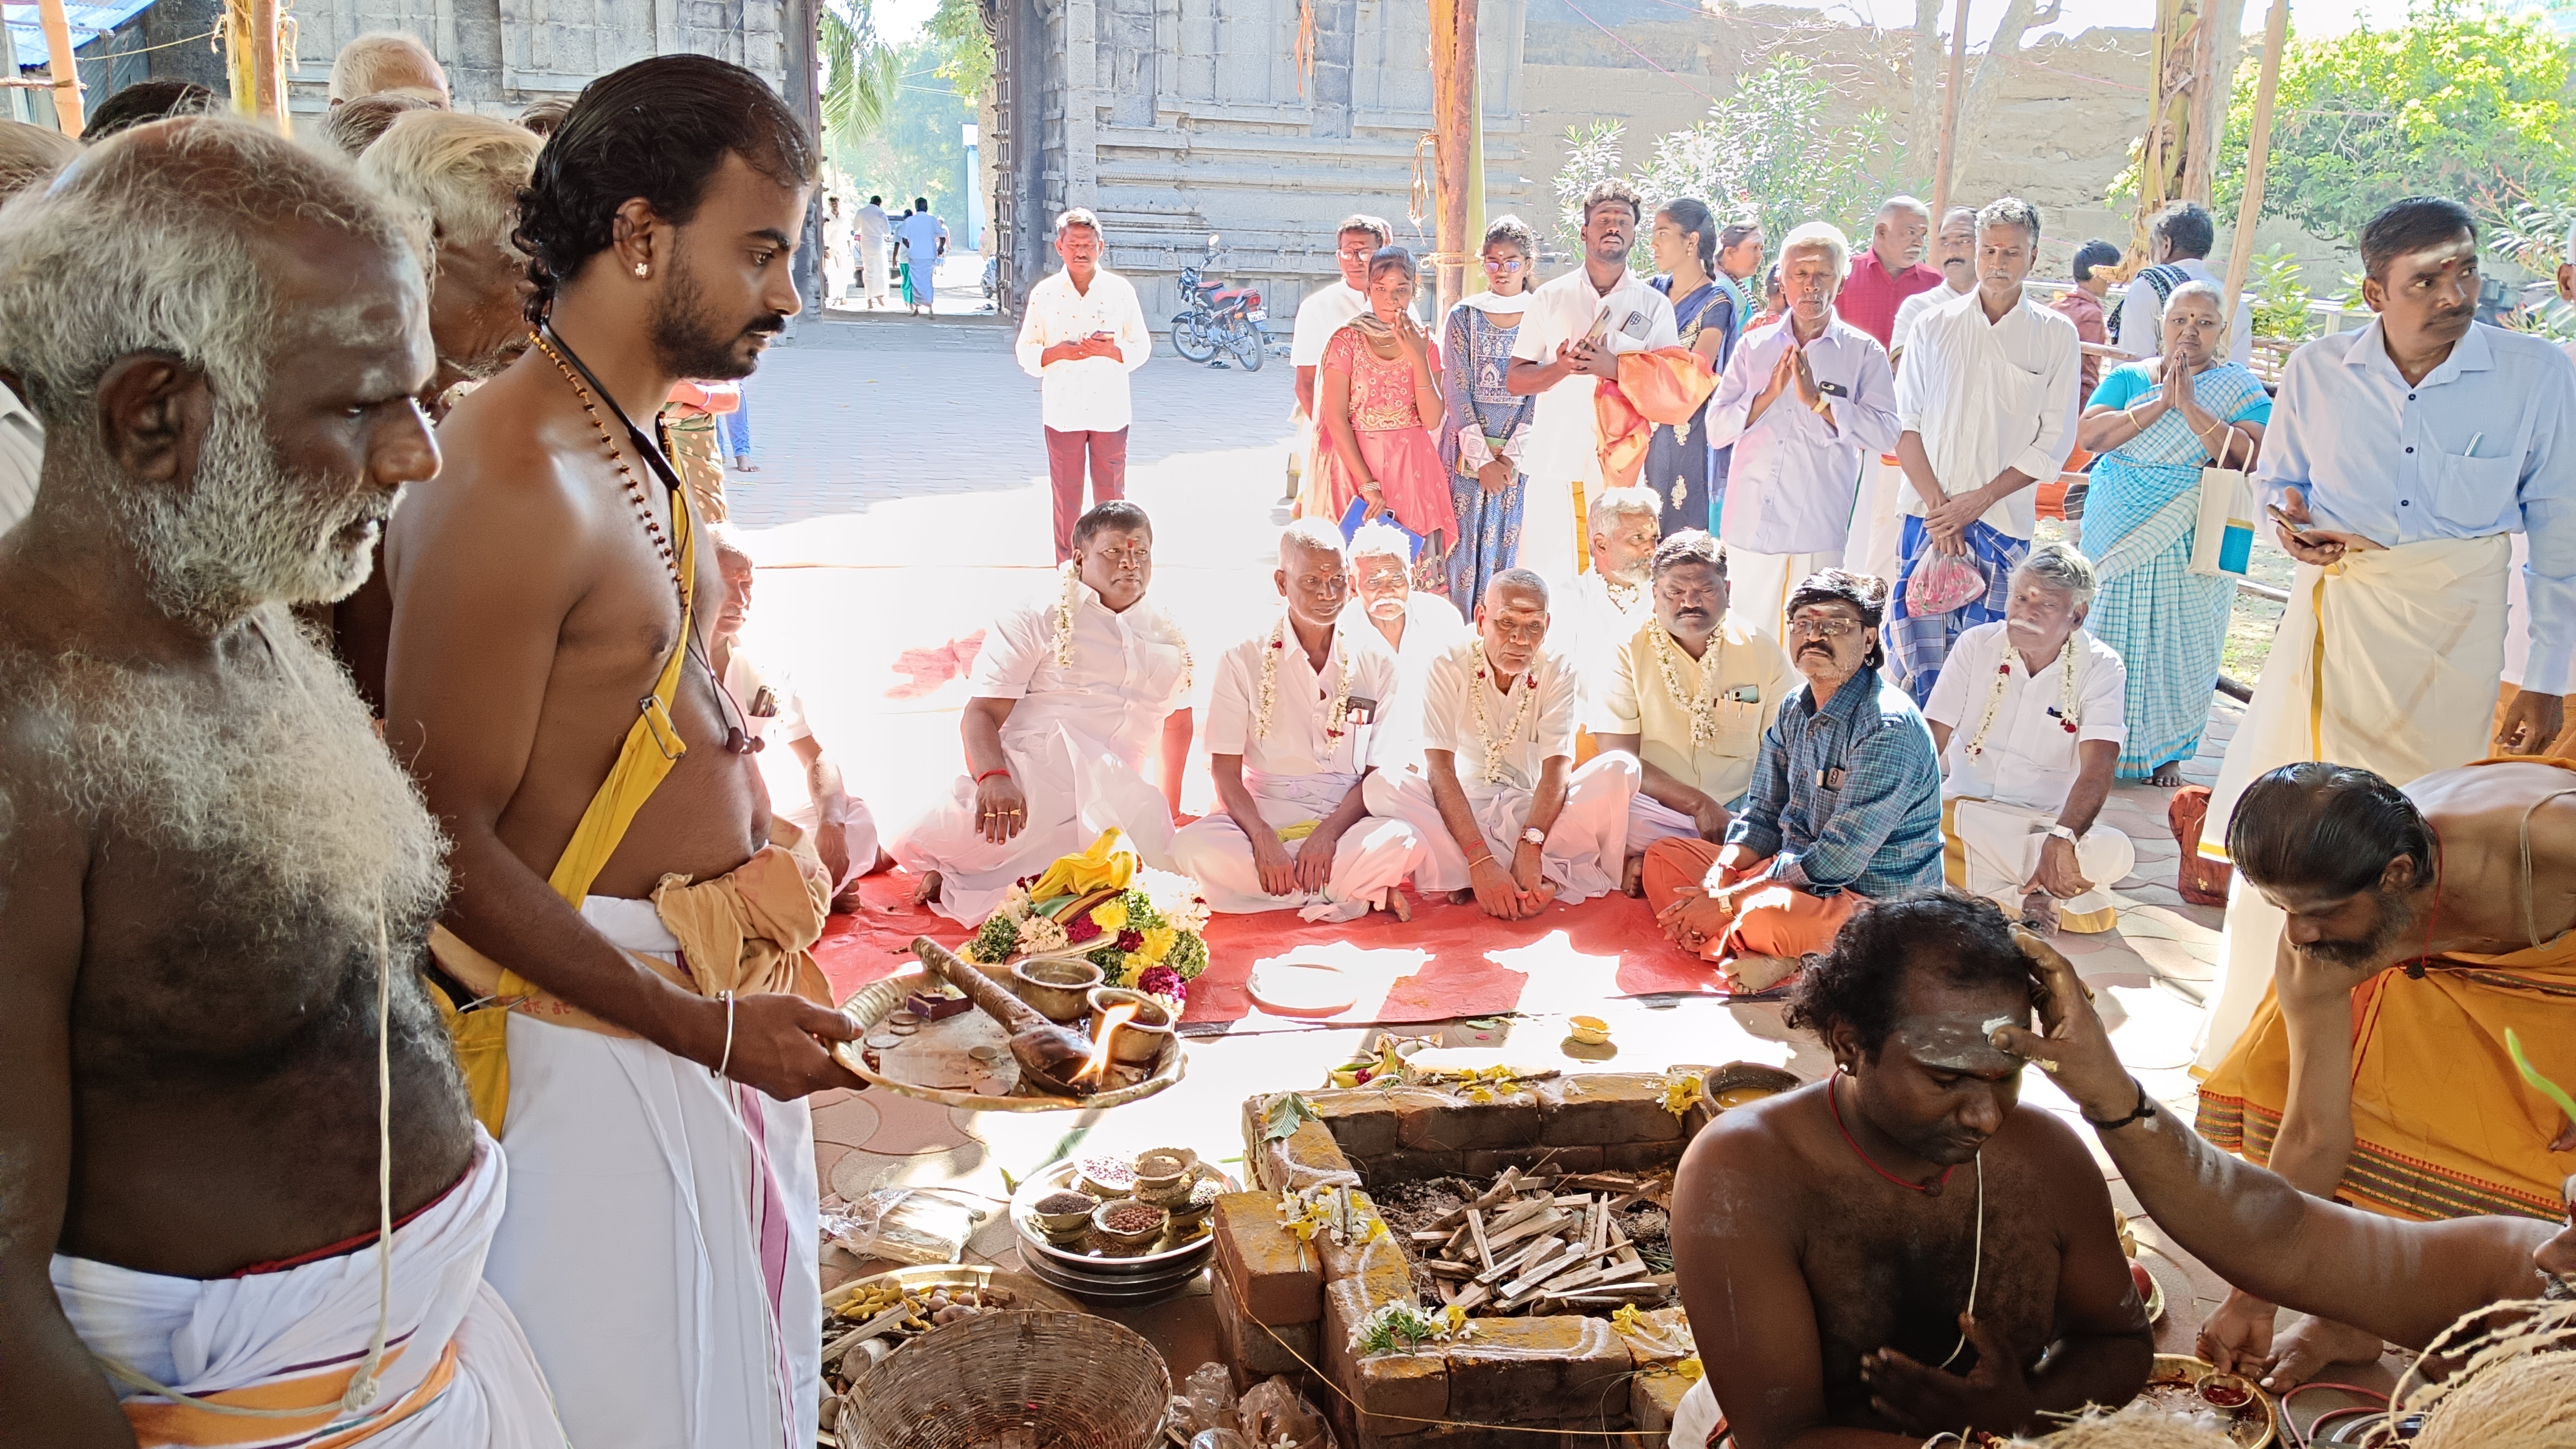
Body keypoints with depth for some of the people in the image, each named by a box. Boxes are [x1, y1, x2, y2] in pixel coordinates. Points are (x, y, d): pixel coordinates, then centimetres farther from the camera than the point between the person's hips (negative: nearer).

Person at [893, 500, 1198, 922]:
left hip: (1111, 802, 5)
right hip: (1026, 781, -5)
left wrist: (1168, 809, 29)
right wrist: (993, 778, -25)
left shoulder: (1170, 638, 21)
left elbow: (1178, 723, 35)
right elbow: (981, 715, -4)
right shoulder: (1031, 623, 7)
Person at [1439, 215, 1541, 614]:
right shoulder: (1463, 317, 4)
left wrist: (1511, 456, -10)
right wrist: (1484, 459, -10)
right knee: (1464, 541, -3)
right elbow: (1456, 392, -1)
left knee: (1510, 543, 0)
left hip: (1522, 452, 0)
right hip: (1468, 452, 0)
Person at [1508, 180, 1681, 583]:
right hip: (1554, 462, 1)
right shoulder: (1550, 298, 11)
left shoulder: (1654, 305, 9)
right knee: (1544, 581, -3)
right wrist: (1561, 367, -11)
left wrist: (1614, 367, -15)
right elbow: (1515, 380, 8)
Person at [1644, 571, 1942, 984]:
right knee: (1663, 857, 4)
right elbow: (1764, 814, 12)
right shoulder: (1795, 709, 7)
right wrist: (1718, 876, -9)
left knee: (1766, 914, -40)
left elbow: (1837, 860, -24)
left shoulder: (1889, 728, -20)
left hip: (1873, 901, -10)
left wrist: (1729, 901, -21)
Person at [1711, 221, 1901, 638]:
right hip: (1751, 523, 2)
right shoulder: (1755, 347, 11)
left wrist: (1816, 399, -15)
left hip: (1820, 526, -2)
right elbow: (1717, 429, 6)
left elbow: (1885, 432, -8)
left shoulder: (1864, 352, 4)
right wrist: (1769, 395, -9)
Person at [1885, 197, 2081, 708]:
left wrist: (1979, 500, -8)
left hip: (2004, 520, -1)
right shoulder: (1934, 326, 8)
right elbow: (1905, 423, 4)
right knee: (1915, 649, -3)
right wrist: (1937, 504, -8)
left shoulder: (2057, 336, 5)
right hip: (1929, 513, 1)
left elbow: (2054, 443, 2)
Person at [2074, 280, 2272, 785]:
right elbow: (2089, 435, -9)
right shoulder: (2129, 378, 7)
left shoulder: (2240, 388, 3)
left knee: (2181, 643, 4)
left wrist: (2190, 407, -18)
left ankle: (2167, 753, 17)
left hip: (2192, 545, -1)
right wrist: (2160, 404, -15)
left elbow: (2251, 457, -14)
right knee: (2110, 635, 2)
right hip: (2120, 534, 1)